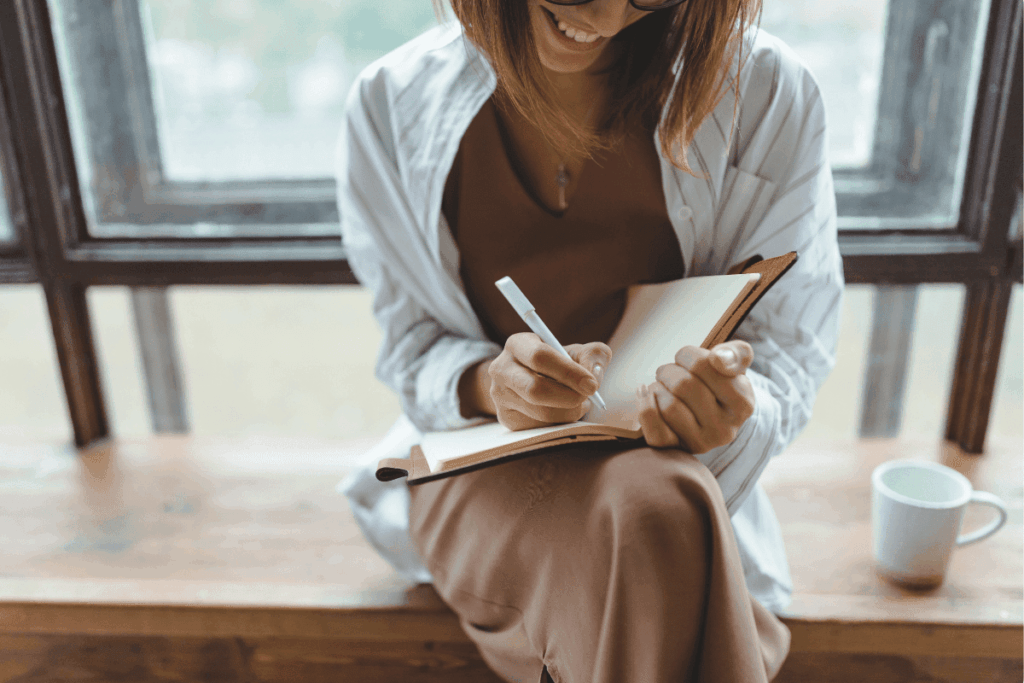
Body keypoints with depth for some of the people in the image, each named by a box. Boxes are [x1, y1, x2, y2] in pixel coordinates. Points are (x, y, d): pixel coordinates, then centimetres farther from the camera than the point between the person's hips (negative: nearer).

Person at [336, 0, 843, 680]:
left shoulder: (770, 97, -8)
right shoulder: (392, 105, -4)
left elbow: (790, 360, -2)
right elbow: (411, 347, 1)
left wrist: (732, 408, -27)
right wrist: (488, 382, -23)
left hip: (690, 475, 1)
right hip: (484, 465, 0)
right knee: (646, 522, -34)